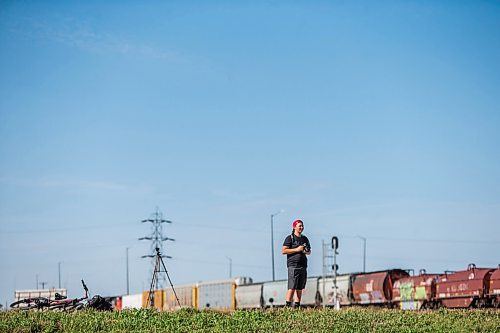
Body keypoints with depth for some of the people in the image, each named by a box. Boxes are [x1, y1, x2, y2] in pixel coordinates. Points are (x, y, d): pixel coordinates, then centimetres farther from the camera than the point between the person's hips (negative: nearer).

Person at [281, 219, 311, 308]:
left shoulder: (305, 239, 19)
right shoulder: (290, 238, 0)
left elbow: (309, 251, 27)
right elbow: (283, 251, -9)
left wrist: (306, 252, 3)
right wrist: (297, 249, -13)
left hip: (303, 266, 6)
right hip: (293, 265, -6)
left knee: (300, 288, 5)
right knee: (292, 287, -13)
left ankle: (297, 306, 8)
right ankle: (288, 305, -13)